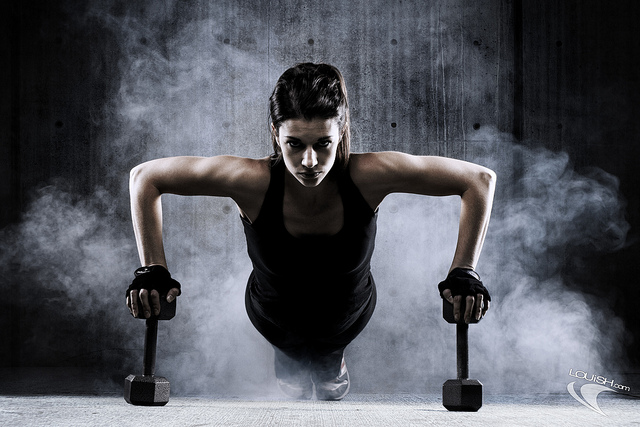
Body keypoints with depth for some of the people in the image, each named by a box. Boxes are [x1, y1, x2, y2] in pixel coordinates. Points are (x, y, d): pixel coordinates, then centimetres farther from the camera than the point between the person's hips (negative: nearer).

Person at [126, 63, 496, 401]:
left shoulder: (368, 176, -39)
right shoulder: (253, 181, -40)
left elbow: (480, 179, -28)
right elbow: (145, 178, -26)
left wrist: (464, 272, -32)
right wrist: (153, 270, -30)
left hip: (348, 316, 1)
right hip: (273, 316, -1)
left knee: (330, 379, 34)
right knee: (293, 378, 32)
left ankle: (332, 361, 67)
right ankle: (291, 363, 65)